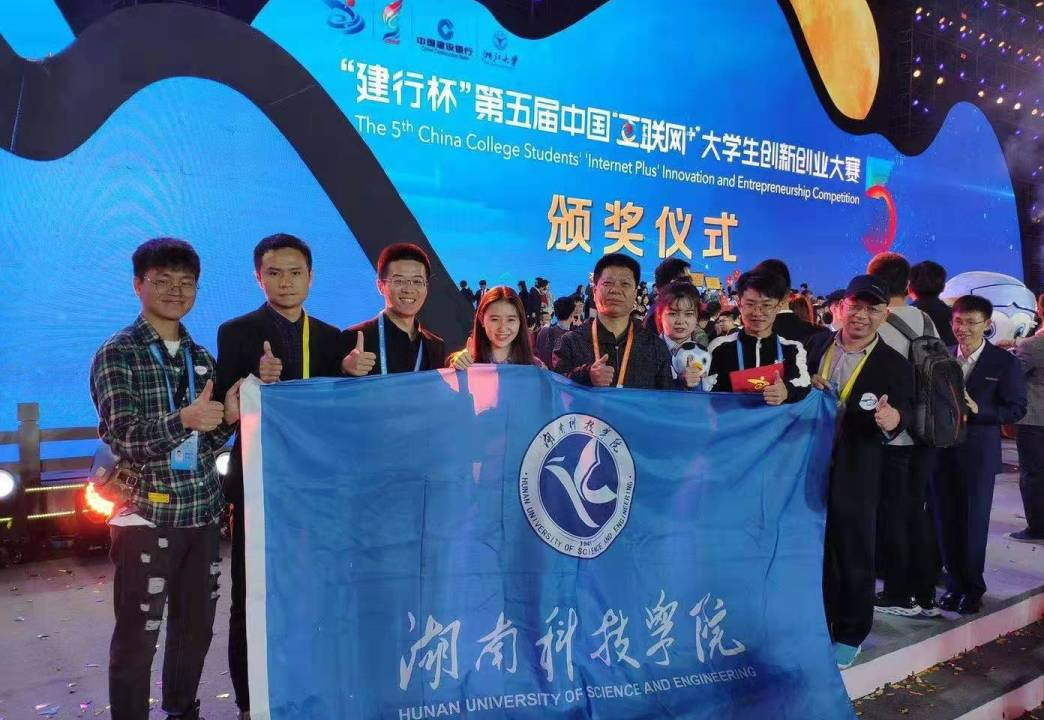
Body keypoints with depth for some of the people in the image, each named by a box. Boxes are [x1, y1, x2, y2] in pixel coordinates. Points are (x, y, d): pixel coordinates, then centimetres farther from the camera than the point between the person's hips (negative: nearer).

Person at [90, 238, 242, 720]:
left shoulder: (201, 356, 11)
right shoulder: (116, 354, -5)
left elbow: (207, 443, 10)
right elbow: (123, 437, -17)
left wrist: (228, 417, -12)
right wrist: (185, 419, -34)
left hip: (203, 512, 5)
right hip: (147, 514, -5)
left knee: (196, 627, 15)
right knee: (137, 637, 3)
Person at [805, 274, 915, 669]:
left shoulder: (895, 365, -4)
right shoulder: (814, 345, 3)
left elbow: (904, 410, -12)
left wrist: (894, 419, -36)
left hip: (855, 477, -3)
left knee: (854, 557, 9)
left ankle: (849, 635, 26)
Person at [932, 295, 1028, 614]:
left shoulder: (1005, 363, -4)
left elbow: (1017, 409, -5)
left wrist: (978, 410, -18)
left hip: (979, 453, -2)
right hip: (942, 449, 3)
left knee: (975, 521, 6)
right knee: (946, 519, 8)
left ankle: (973, 587, 23)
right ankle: (954, 583, 23)